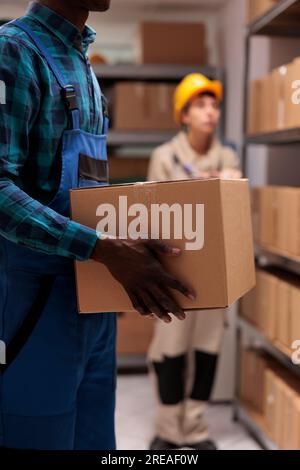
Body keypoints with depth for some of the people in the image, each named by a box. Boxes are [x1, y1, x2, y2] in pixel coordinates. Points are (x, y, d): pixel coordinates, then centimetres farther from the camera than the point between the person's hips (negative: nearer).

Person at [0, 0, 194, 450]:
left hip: (91, 298, 8)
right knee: (37, 433, 3)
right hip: (37, 298, -8)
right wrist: (105, 249, -27)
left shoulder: (82, 64, 16)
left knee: (92, 436, 15)